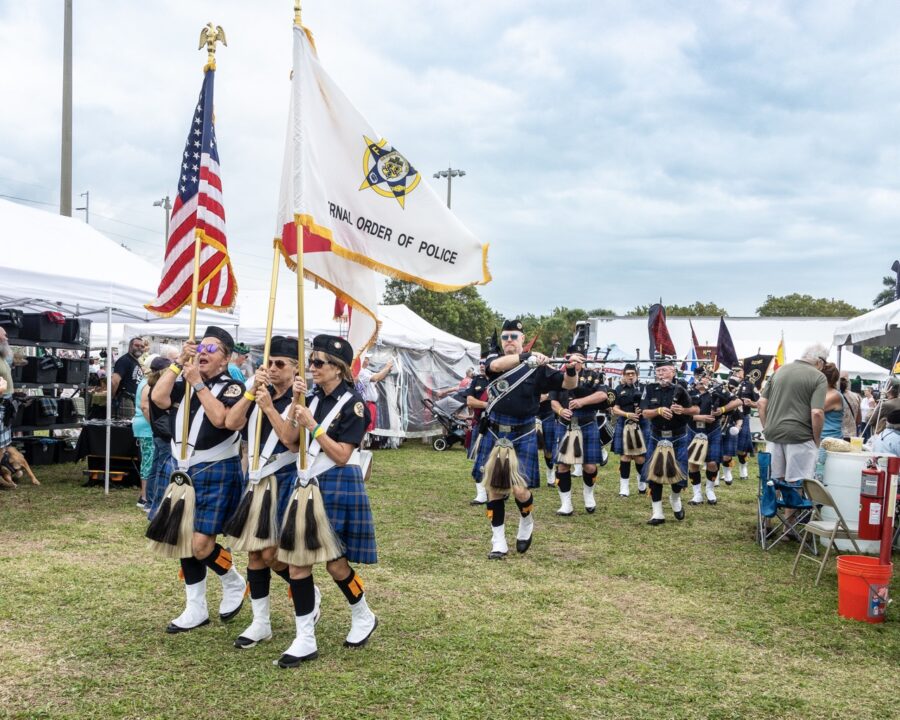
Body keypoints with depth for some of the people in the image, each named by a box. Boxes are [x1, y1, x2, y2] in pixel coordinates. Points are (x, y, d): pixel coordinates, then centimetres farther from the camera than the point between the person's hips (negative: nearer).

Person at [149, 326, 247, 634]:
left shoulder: (232, 388, -8)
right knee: (183, 539, 11)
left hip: (214, 474, -6)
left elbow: (220, 419, -26)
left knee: (200, 545, -11)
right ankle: (196, 609, 26)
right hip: (179, 470, 6)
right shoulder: (184, 381, 7)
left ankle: (234, 582, 20)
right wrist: (179, 362, -12)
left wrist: (198, 383, -24)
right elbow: (158, 398, -11)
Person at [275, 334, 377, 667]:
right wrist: (296, 404, -4)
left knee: (335, 562, 1)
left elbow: (342, 456, -16)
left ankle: (364, 617, 29)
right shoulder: (313, 399, 9)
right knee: (296, 560, -1)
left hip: (338, 488, -6)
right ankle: (305, 640, 7)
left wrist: (312, 425, -22)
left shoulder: (352, 404, -10)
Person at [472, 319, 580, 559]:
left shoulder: (536, 367, -3)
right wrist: (525, 357, -36)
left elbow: (568, 384, -4)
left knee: (519, 489, -9)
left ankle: (526, 522, 24)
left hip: (523, 437, -2)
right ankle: (498, 542, 18)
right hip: (494, 435, 2)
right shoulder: (493, 359, 2)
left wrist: (571, 368, -27)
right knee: (494, 488, 6)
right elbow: (496, 365, -22)